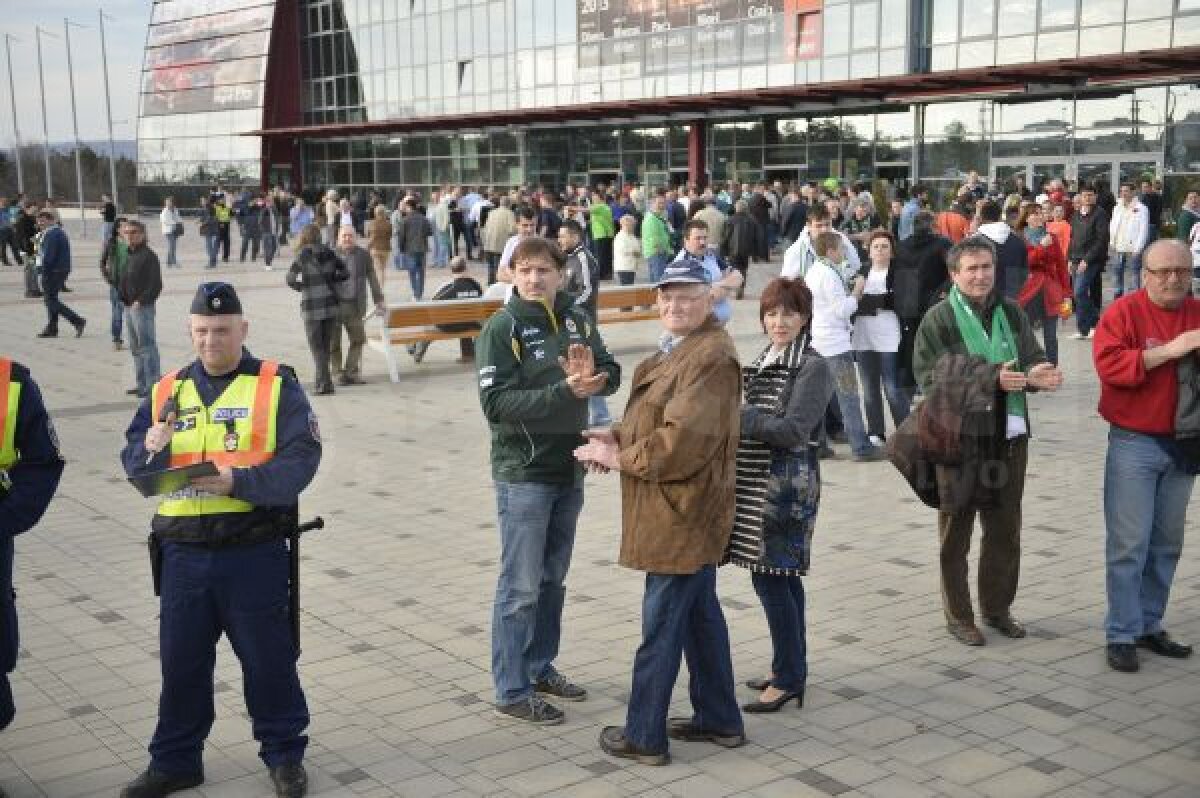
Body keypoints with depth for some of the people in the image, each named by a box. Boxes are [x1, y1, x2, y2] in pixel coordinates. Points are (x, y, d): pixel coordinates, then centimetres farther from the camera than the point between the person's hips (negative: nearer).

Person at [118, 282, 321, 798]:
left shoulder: (276, 386, -3)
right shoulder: (166, 392, 10)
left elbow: (300, 460, -12)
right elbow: (132, 463, 8)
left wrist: (239, 481, -25)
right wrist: (151, 449, -15)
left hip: (254, 552, -3)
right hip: (182, 553, 4)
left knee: (268, 657, 8)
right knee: (180, 660, 12)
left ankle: (284, 755, 26)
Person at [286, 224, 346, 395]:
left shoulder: (303, 255, -5)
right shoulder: (329, 252, 3)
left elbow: (291, 279, -5)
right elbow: (344, 273, 5)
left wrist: (303, 286, 12)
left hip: (312, 305, -3)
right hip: (331, 303, 3)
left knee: (316, 345, 3)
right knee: (326, 344, 13)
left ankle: (325, 383, -5)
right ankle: (322, 379, 20)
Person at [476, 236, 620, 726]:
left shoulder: (576, 320, 4)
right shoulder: (502, 327, -12)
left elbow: (611, 375, 4)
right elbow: (496, 403, -20)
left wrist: (592, 375, -20)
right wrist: (565, 391, -28)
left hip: (569, 469, 6)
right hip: (523, 473, -6)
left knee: (553, 579, 17)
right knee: (521, 586, -1)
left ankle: (540, 667, 32)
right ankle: (512, 692, 9)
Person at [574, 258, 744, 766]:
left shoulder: (711, 358, -20)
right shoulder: (679, 348, 14)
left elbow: (682, 441, -26)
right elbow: (656, 419, 20)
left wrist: (619, 457, -14)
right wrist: (619, 435, 1)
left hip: (682, 512, -10)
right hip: (689, 513, 10)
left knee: (661, 624, 0)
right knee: (700, 614, 18)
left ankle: (644, 735, 11)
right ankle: (718, 719, 31)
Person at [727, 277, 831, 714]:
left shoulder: (813, 367, -10)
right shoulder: (762, 361, 14)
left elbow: (793, 430, -18)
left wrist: (737, 414, -21)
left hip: (786, 485, -8)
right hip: (756, 482, 8)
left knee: (770, 576, -8)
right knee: (781, 577, 13)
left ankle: (789, 681, 1)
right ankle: (791, 669, 23)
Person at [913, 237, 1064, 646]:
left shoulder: (1011, 312, 6)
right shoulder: (939, 318, -8)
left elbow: (1033, 360, 8)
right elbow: (929, 379, -15)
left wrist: (1038, 374, -17)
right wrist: (991, 378, -22)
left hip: (1009, 438, 5)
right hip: (959, 439, -4)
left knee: (1006, 529, 15)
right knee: (956, 530, 7)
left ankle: (997, 607, 32)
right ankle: (957, 614, 20)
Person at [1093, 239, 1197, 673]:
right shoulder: (1123, 312, -7)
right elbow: (1109, 364, -20)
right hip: (1135, 443, -5)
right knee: (1129, 544, -3)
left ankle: (1150, 624, 24)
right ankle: (1122, 634, 4)